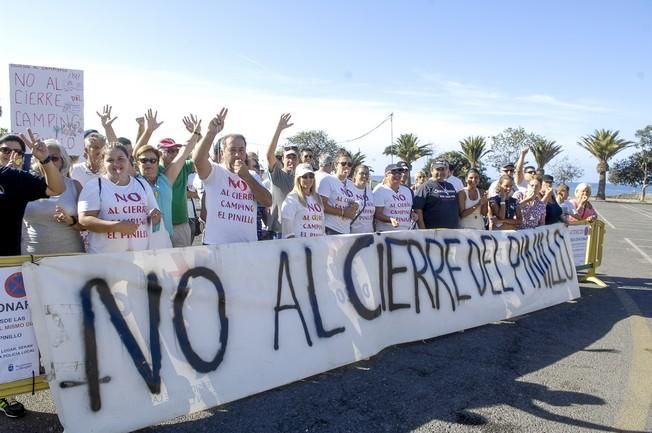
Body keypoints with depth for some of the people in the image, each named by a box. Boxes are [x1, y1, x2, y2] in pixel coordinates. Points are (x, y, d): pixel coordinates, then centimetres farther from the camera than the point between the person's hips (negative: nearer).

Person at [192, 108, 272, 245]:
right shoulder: (214, 172, -1)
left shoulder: (253, 176, 13)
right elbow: (198, 160, -22)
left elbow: (268, 202, 0)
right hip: (217, 245, -4)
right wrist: (211, 132, -33)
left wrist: (247, 177, -8)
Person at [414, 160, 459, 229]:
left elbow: (457, 208, 23)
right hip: (432, 231, -7)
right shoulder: (426, 187, -3)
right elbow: (417, 209, -11)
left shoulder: (451, 187, 18)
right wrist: (423, 230, -17)